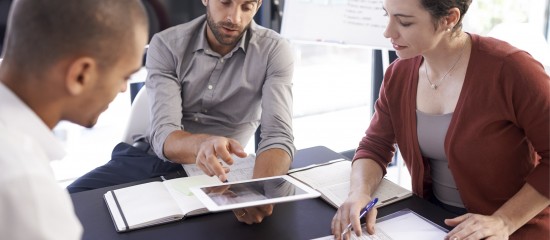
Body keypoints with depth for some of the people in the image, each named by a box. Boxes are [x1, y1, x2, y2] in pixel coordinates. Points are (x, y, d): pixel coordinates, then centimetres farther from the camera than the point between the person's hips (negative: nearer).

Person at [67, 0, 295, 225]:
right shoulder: (166, 44, -8)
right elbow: (163, 135, -18)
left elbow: (278, 136, -19)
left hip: (213, 172, -1)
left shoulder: (273, 51, -10)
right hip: (150, 156, 2)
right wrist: (201, 144, -43)